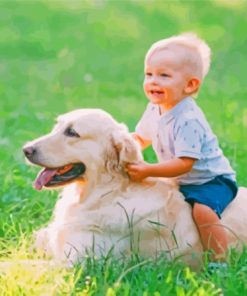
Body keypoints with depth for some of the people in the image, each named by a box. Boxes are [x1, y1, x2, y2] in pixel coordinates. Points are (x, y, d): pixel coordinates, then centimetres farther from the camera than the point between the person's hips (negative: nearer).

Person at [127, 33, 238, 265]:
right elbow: (141, 138, 18)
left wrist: (148, 171, -35)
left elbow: (185, 163, -31)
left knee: (202, 210, -32)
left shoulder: (188, 120, -28)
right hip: (182, 182, 9)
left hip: (211, 180, -9)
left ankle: (220, 262, -27)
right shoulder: (155, 111, 0)